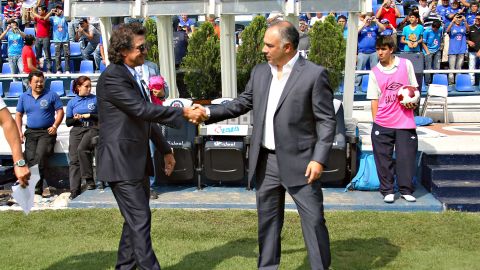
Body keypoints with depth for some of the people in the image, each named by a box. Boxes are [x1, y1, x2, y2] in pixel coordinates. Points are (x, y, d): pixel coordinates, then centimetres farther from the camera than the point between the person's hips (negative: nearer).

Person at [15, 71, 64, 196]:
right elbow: (18, 115, 17)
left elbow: (60, 111, 4)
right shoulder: (24, 97, 14)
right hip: (31, 132, 4)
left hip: (47, 132, -4)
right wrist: (19, 131, 5)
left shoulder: (52, 95, 3)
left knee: (40, 155, -23)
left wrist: (55, 126, -9)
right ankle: (35, 185, -8)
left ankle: (37, 186, -21)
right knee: (30, 157, -14)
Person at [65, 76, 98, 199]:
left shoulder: (95, 99, 9)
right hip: (76, 130, 3)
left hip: (92, 129, -3)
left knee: (82, 149, -31)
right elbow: (68, 122, 15)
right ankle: (74, 191, -11)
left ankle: (89, 179, -21)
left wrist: (88, 116, -7)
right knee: (73, 160, -9)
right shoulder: (72, 102, 15)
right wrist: (76, 118, -6)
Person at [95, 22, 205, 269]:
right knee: (140, 219, -8)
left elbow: (145, 117, 20)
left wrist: (165, 150, 20)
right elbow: (142, 109, -23)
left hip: (136, 160, 10)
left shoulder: (132, 75, 15)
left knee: (136, 219, 16)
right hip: (121, 162, -10)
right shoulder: (112, 77, -15)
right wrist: (184, 113, -20)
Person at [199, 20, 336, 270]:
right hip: (265, 161, 6)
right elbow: (242, 103, 16)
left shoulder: (314, 74, -10)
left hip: (299, 162, -5)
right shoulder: (259, 72, 8)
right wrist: (209, 113, 5)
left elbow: (326, 121, -10)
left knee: (314, 220, 1)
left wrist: (319, 159, -17)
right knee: (267, 220, 15)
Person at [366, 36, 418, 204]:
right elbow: (374, 99, 5)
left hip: (405, 121, 0)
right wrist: (375, 121, 0)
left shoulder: (406, 64, 4)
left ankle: (406, 190, 14)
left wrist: (413, 101, -6)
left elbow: (414, 87, 13)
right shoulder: (374, 73, 4)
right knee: (383, 158, 3)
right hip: (382, 124, 1)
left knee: (406, 156, 1)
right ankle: (387, 191, 15)